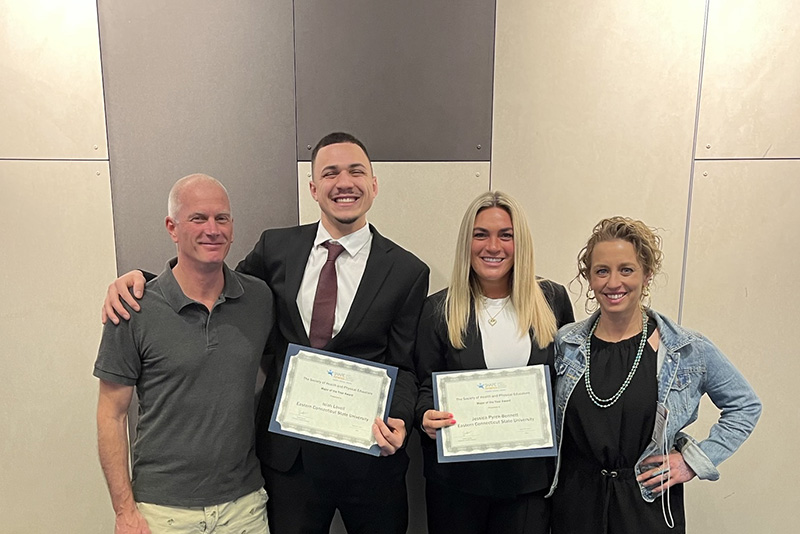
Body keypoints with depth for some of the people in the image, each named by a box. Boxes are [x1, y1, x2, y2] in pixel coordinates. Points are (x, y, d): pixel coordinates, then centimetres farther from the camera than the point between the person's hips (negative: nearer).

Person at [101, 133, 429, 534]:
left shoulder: (408, 271, -6)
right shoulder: (276, 248, 0)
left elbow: (402, 365, -2)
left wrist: (398, 419, -21)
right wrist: (140, 277, -5)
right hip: (287, 452, 2)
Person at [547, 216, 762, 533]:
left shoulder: (689, 351, -8)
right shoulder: (564, 344, -4)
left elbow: (745, 406, 5)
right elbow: (549, 425, 10)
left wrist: (695, 460, -3)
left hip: (649, 506, -1)